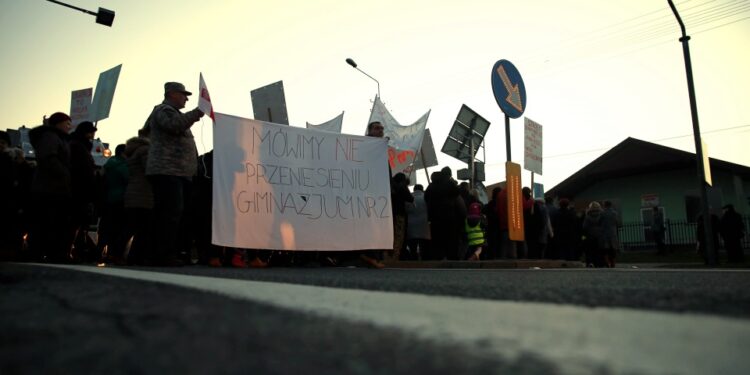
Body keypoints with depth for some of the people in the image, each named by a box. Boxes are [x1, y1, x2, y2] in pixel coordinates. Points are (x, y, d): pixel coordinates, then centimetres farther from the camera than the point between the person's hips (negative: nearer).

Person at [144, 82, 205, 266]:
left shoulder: (172, 112, 32)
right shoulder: (163, 110, -1)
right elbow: (174, 125, -23)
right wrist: (197, 112, -16)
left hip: (180, 173, 11)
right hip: (167, 171, -11)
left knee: (175, 214, 8)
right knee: (171, 214, -16)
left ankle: (168, 254, 11)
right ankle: (164, 255, -15)